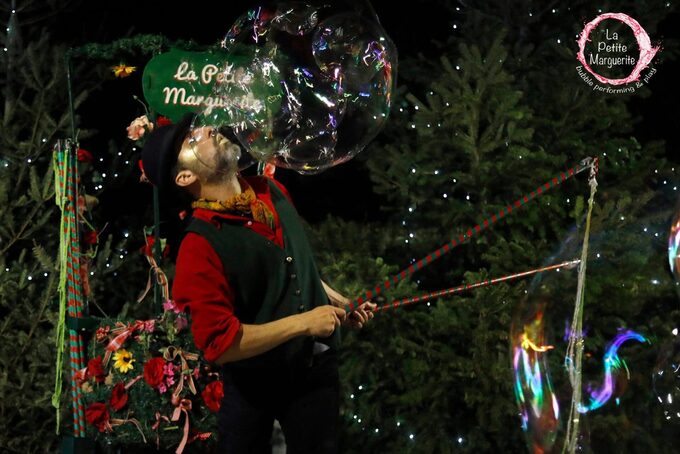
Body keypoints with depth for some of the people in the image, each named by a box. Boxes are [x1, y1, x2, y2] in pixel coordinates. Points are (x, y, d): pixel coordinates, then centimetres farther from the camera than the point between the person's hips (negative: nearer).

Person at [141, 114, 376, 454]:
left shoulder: (270, 192, -2)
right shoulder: (201, 246, -23)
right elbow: (219, 344, -26)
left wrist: (340, 303, 8)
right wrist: (304, 322, -22)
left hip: (317, 366, 5)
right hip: (256, 386, -5)